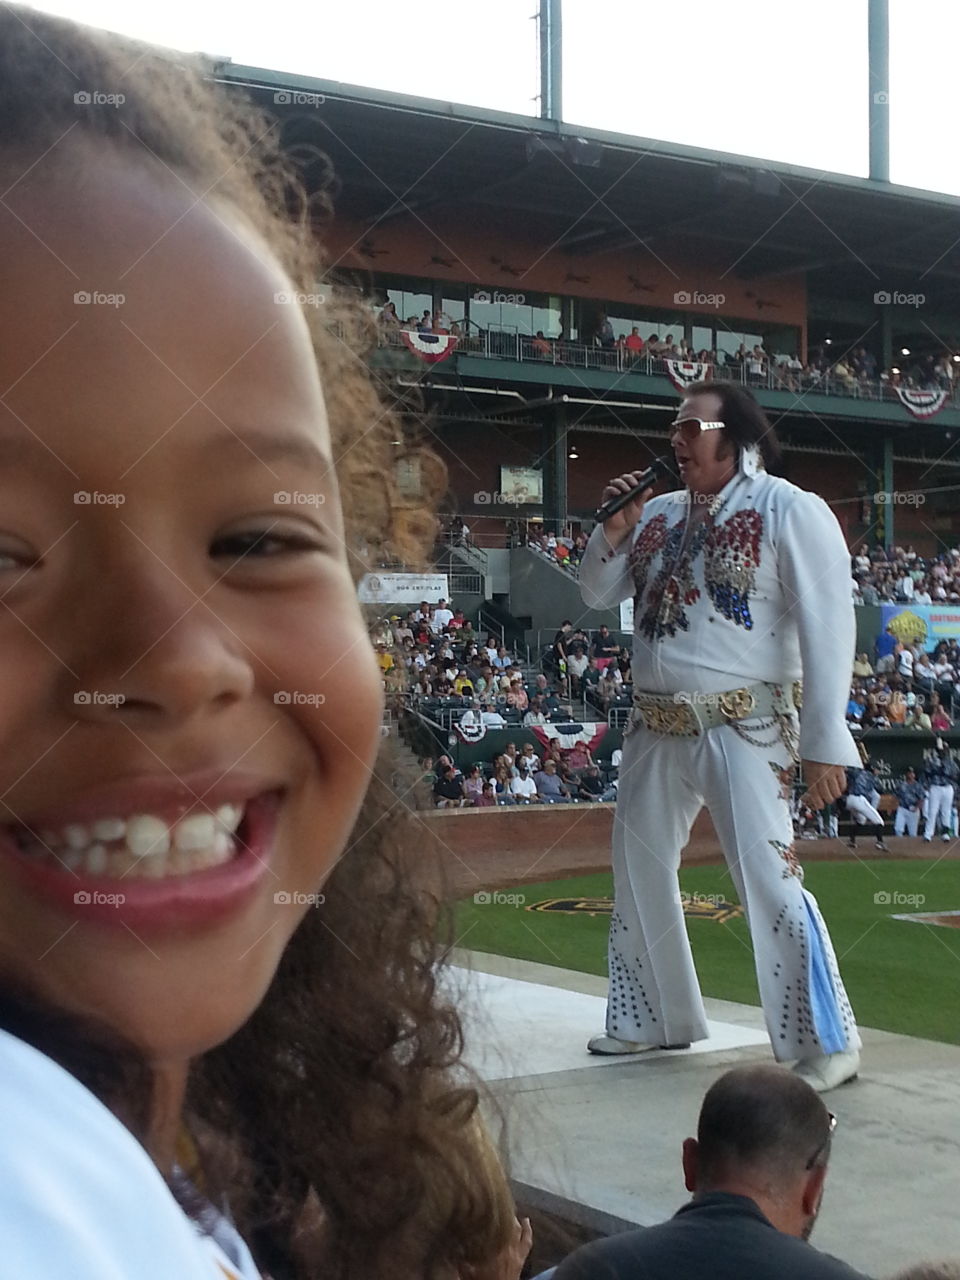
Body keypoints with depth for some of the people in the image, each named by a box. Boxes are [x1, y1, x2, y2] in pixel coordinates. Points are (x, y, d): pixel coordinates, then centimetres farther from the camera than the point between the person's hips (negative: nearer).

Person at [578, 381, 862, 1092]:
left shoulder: (791, 511, -9)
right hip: (656, 729, 8)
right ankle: (654, 1018, 32)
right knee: (639, 871, 15)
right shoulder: (659, 513, 11)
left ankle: (828, 1042, -4)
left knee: (768, 878, -15)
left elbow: (829, 628, -14)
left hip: (743, 728, -7)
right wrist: (615, 529, -2)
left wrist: (824, 742, -19)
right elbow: (598, 595, 17)